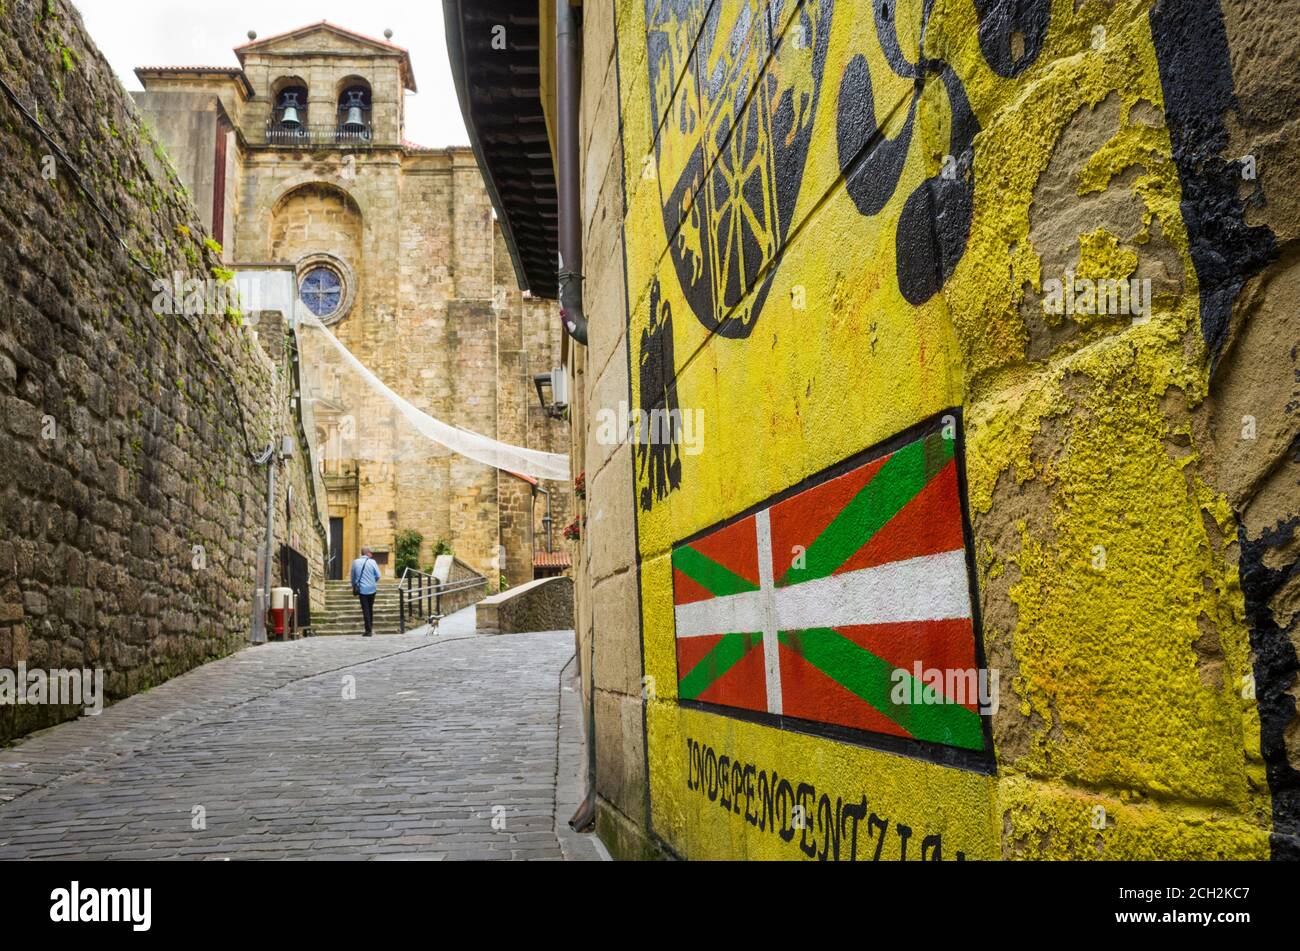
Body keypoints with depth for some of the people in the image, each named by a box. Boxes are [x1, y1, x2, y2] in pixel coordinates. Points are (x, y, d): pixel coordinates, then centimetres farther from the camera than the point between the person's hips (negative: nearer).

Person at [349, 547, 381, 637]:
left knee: (365, 609, 1)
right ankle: (371, 626, 26)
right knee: (370, 608, 18)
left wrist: (354, 587, 19)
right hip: (372, 589, 0)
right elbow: (378, 575, -6)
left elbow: (353, 576, 6)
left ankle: (368, 630, -2)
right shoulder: (372, 562, -6)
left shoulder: (355, 562, -1)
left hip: (361, 589, 0)